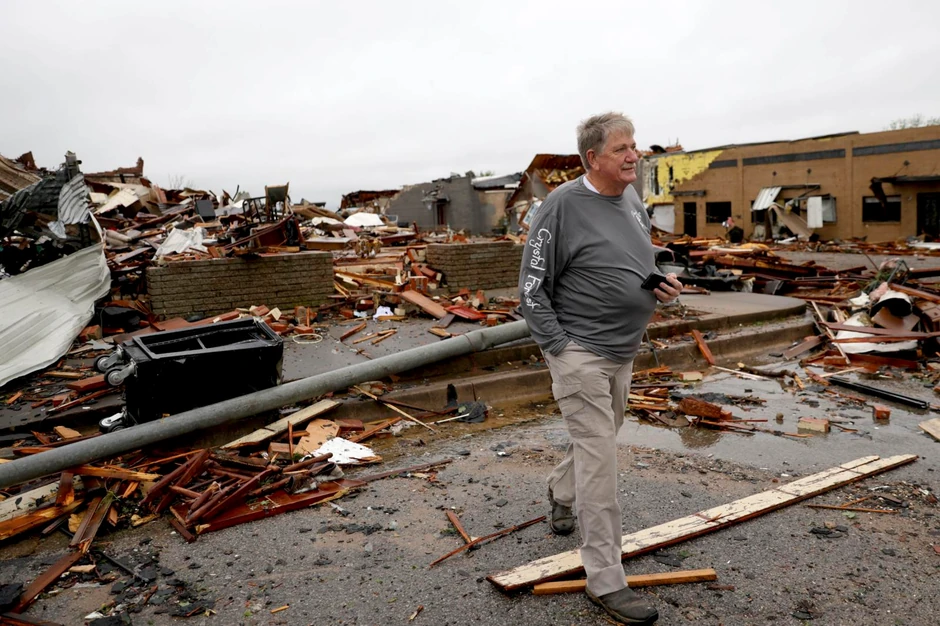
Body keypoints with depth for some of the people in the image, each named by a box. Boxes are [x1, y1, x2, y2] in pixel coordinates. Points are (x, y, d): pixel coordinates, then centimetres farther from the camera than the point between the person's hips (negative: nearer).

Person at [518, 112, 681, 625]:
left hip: (622, 351, 8)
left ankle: (560, 493, 52)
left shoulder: (632, 199, 9)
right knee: (598, 457, -7)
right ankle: (605, 580, 3)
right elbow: (532, 285, -13)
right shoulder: (563, 204, -15)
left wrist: (663, 285, 2)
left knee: (597, 439, 23)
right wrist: (558, 346, -17)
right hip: (579, 352, -8)